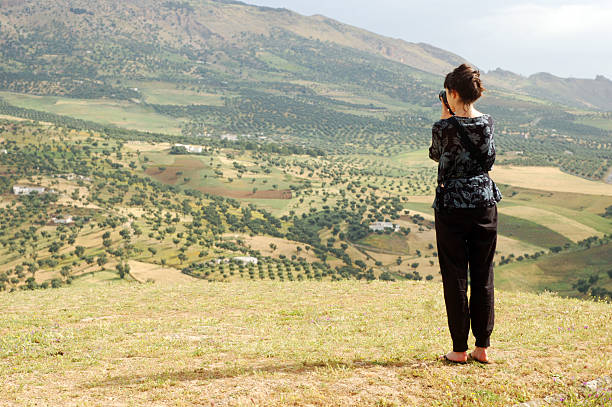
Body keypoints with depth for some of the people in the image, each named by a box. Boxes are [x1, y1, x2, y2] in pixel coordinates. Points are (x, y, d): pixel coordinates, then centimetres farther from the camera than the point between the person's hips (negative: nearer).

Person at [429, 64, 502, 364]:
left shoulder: (444, 127, -13)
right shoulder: (488, 123, -1)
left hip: (452, 205, -4)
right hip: (484, 203, 4)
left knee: (455, 277, 4)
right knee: (483, 275, 10)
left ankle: (459, 349, 8)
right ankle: (482, 347, 16)